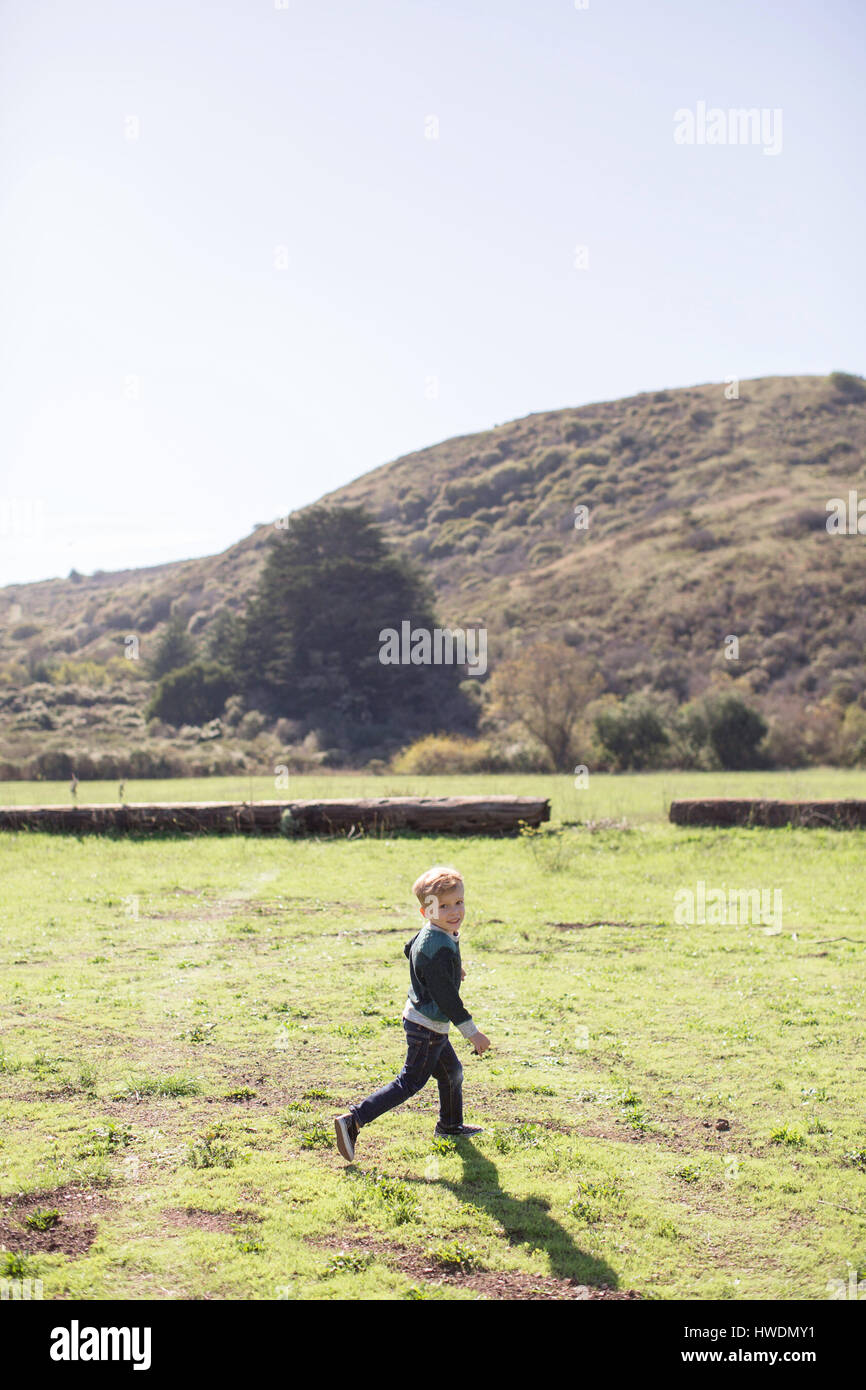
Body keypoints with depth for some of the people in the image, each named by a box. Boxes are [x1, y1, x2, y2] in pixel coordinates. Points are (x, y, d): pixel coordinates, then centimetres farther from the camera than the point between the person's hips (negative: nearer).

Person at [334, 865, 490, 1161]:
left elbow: (409, 950, 24)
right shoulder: (440, 950, -29)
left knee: (451, 1070, 25)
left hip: (419, 1020, 10)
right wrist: (473, 1033, -20)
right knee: (410, 1082, -4)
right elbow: (447, 998, -27)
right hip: (428, 1028, -10)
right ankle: (353, 1120, -5)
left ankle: (450, 1125, 45)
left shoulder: (426, 934, 2)